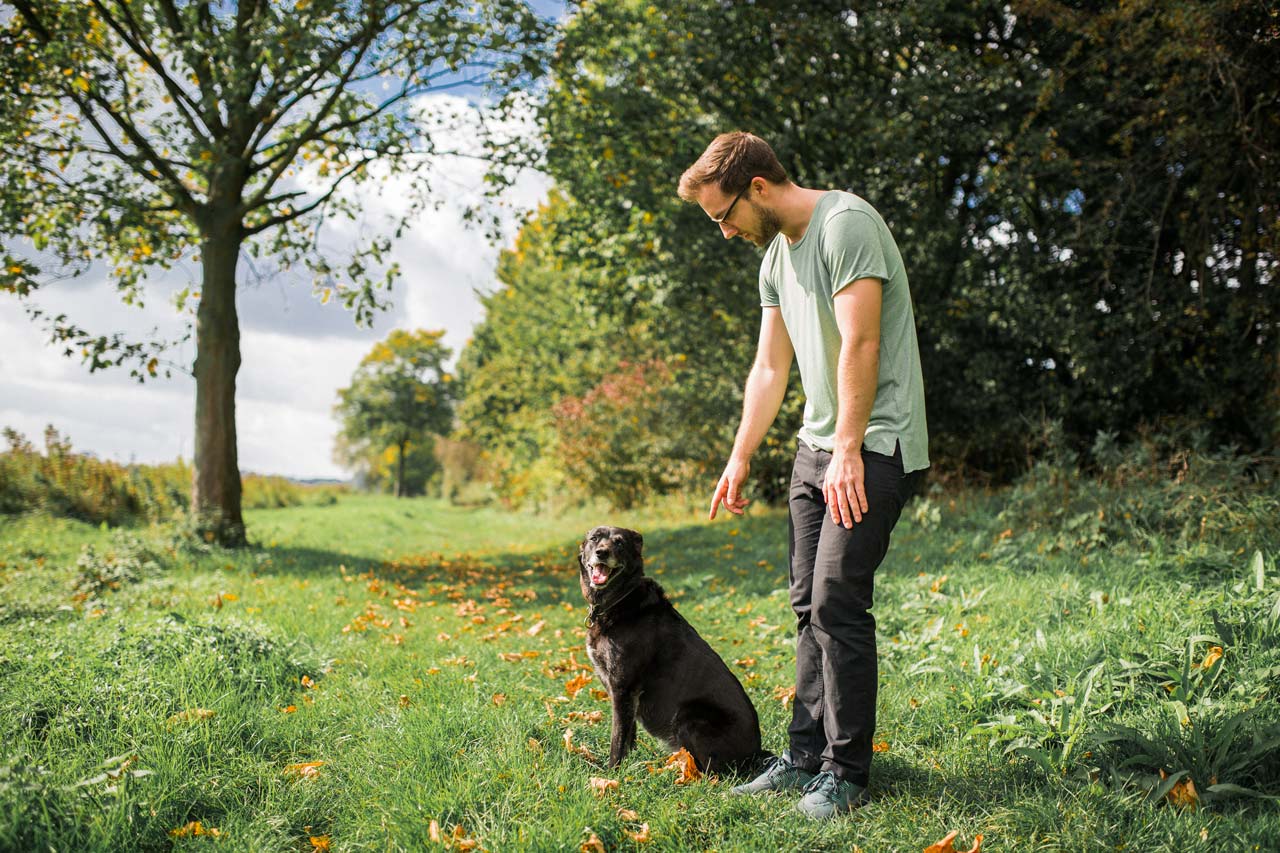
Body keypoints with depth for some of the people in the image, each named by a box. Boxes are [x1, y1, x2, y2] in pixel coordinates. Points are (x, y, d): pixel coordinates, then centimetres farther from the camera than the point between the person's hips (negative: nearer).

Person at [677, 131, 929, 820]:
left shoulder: (846, 224, -14)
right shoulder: (775, 255, 15)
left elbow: (860, 345, -21)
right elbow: (770, 368, 19)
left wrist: (848, 451, -24)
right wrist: (739, 461, 18)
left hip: (874, 447, -9)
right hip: (816, 446, 9)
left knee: (837, 603, -11)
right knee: (810, 606, 9)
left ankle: (846, 772, 0)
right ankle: (805, 756, 18)